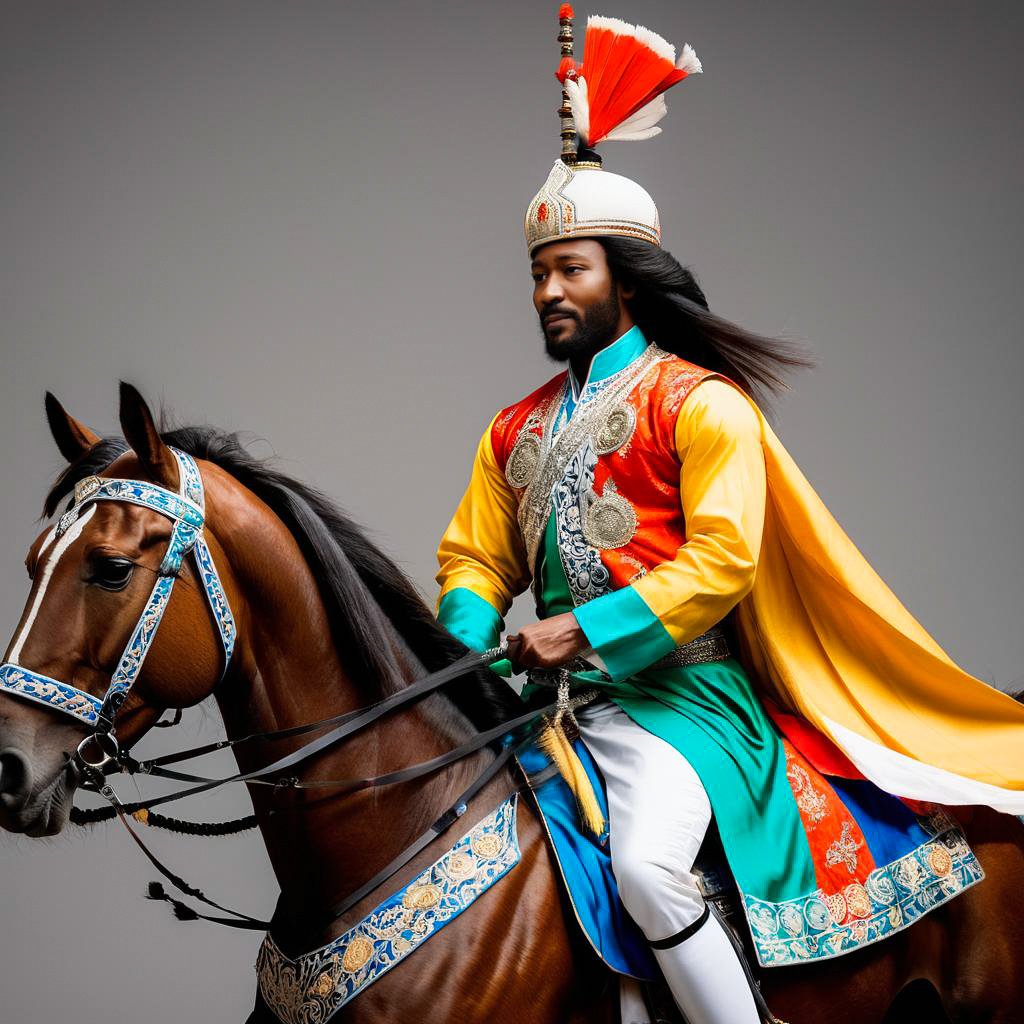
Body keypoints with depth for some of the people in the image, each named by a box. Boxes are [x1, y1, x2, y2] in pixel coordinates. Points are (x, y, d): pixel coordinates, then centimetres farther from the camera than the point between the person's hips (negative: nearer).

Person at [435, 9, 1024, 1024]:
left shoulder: (703, 403, -2)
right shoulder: (517, 430, 19)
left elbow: (721, 559, -13)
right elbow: (475, 556, 16)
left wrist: (590, 628, -21)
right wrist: (463, 641, -7)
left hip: (676, 687, -7)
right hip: (555, 690, 7)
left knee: (648, 863, -30)